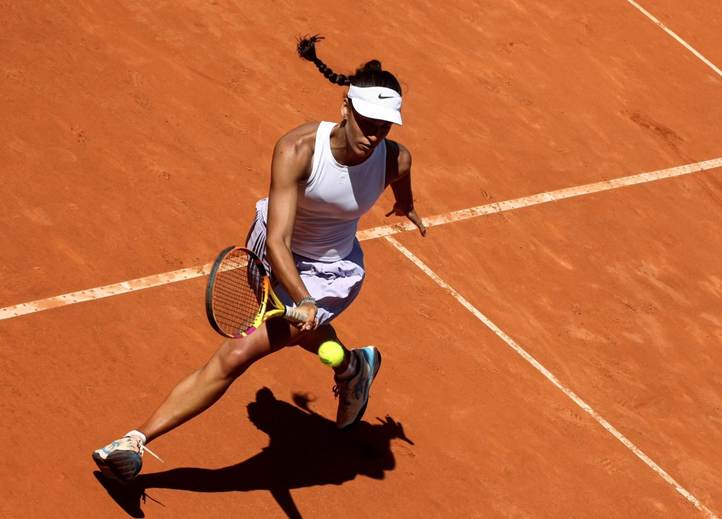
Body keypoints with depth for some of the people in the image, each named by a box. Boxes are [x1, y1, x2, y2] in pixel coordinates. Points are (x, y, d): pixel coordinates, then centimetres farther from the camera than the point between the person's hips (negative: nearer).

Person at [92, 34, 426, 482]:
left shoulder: (395, 160, -25)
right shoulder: (297, 150, -33)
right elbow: (277, 241, -38)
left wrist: (405, 203, 27)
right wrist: (303, 303, -53)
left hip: (329, 276, -2)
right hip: (272, 252, 2)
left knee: (237, 354, -16)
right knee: (302, 329, 35)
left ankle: (140, 438, -10)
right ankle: (352, 369, 71)